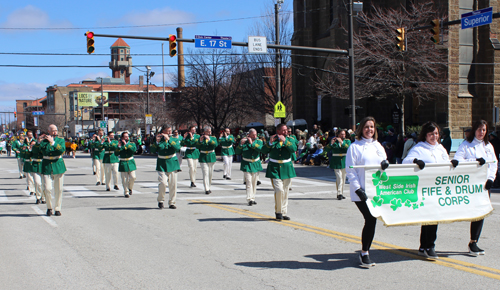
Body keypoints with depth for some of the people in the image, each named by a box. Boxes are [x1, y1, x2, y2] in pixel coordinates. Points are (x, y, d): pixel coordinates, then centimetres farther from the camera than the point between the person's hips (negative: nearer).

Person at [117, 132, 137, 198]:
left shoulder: (132, 144, 4)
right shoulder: (120, 144, 4)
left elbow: (134, 149, -18)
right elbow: (116, 153, -6)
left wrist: (126, 144, -21)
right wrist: (119, 147, -20)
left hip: (131, 163, 1)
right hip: (123, 163, -1)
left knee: (133, 177, -6)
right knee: (124, 179, -1)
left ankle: (130, 188, 22)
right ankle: (126, 192, 11)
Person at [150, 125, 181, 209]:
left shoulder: (174, 140, 4)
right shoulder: (159, 140, 5)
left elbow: (177, 148, -17)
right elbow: (152, 151, -4)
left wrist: (168, 139, -22)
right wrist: (157, 142, -17)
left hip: (172, 164, 1)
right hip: (162, 165, -1)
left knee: (173, 184, 1)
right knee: (163, 183, -15)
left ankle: (172, 203, 13)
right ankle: (160, 201, 5)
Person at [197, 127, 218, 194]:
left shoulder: (213, 138, 5)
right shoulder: (201, 138, 4)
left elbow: (215, 145, -14)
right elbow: (197, 147, -8)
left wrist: (209, 139, -25)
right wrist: (200, 141, -23)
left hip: (211, 158, 2)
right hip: (203, 158, -2)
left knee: (210, 174, 10)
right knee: (205, 173, -11)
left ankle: (208, 187, 25)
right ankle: (206, 189, -14)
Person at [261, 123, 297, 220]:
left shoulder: (289, 140, 6)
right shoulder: (272, 140, 2)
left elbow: (294, 149, -13)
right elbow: (264, 150, -9)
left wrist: (285, 141, -23)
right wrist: (270, 142, -24)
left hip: (286, 168, 3)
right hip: (275, 169, -3)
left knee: (285, 192, 8)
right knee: (279, 190, -15)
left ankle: (284, 213, 17)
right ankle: (278, 212, 0)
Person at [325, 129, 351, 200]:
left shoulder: (347, 141, 7)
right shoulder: (334, 141, 4)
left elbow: (348, 148, -13)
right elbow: (327, 149, -4)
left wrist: (342, 142, -22)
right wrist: (331, 143, -19)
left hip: (344, 161, 3)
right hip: (336, 162, -3)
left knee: (343, 178, 8)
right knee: (339, 177, -14)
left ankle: (341, 193, 19)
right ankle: (339, 193, -15)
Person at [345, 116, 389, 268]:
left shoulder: (378, 146, 16)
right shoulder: (355, 147, -1)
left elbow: (383, 162, 15)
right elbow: (350, 170, -6)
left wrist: (385, 163, -10)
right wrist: (357, 188, -16)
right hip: (361, 192, -5)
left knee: (372, 220, 4)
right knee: (370, 220, -14)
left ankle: (365, 252, 17)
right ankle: (364, 253, 0)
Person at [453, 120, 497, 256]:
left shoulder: (488, 146, 17)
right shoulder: (466, 145, 0)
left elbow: (494, 163, 15)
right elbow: (457, 160, -12)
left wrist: (491, 178, 0)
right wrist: (475, 160, -22)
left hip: (484, 184, 5)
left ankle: (473, 243, 11)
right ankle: (473, 243, -2)